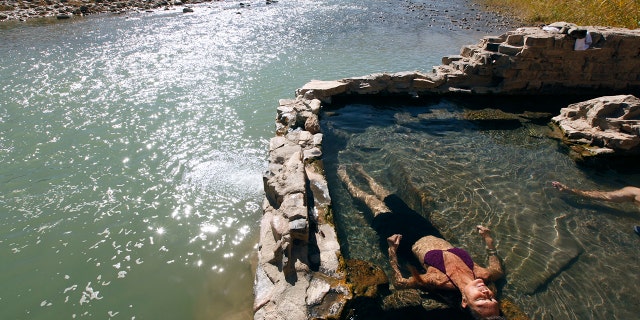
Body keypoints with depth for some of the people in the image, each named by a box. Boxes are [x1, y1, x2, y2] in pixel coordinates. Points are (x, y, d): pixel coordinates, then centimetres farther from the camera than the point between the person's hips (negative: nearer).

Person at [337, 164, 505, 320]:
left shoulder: (442, 282, -40)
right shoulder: (482, 276, -29)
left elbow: (399, 282, -32)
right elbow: (497, 270, -2)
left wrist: (392, 252, -39)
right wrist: (489, 239, -9)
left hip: (409, 241, -4)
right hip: (432, 234, 4)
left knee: (372, 200, 14)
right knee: (390, 198, 23)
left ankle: (345, 178, 46)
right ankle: (364, 174, 54)